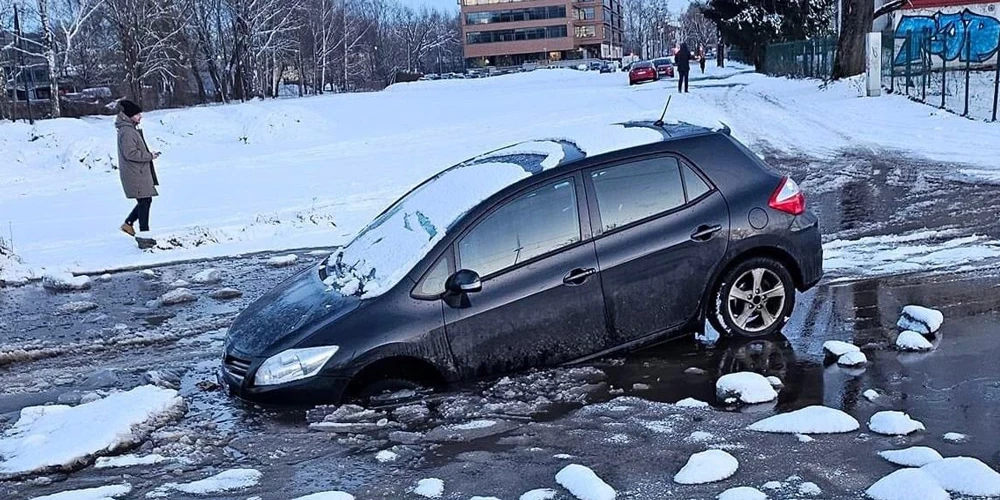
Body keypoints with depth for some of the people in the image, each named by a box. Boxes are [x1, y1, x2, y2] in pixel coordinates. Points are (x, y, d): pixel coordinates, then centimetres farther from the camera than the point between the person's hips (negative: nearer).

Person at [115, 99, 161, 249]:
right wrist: (149, 156, -15)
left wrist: (149, 154, 11)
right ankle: (144, 235, -5)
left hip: (139, 172, 10)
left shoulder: (131, 129, 15)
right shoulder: (127, 131, -18)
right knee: (144, 202, -8)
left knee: (145, 200, 17)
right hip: (134, 174, -10)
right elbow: (130, 153, -23)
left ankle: (128, 224, 28)